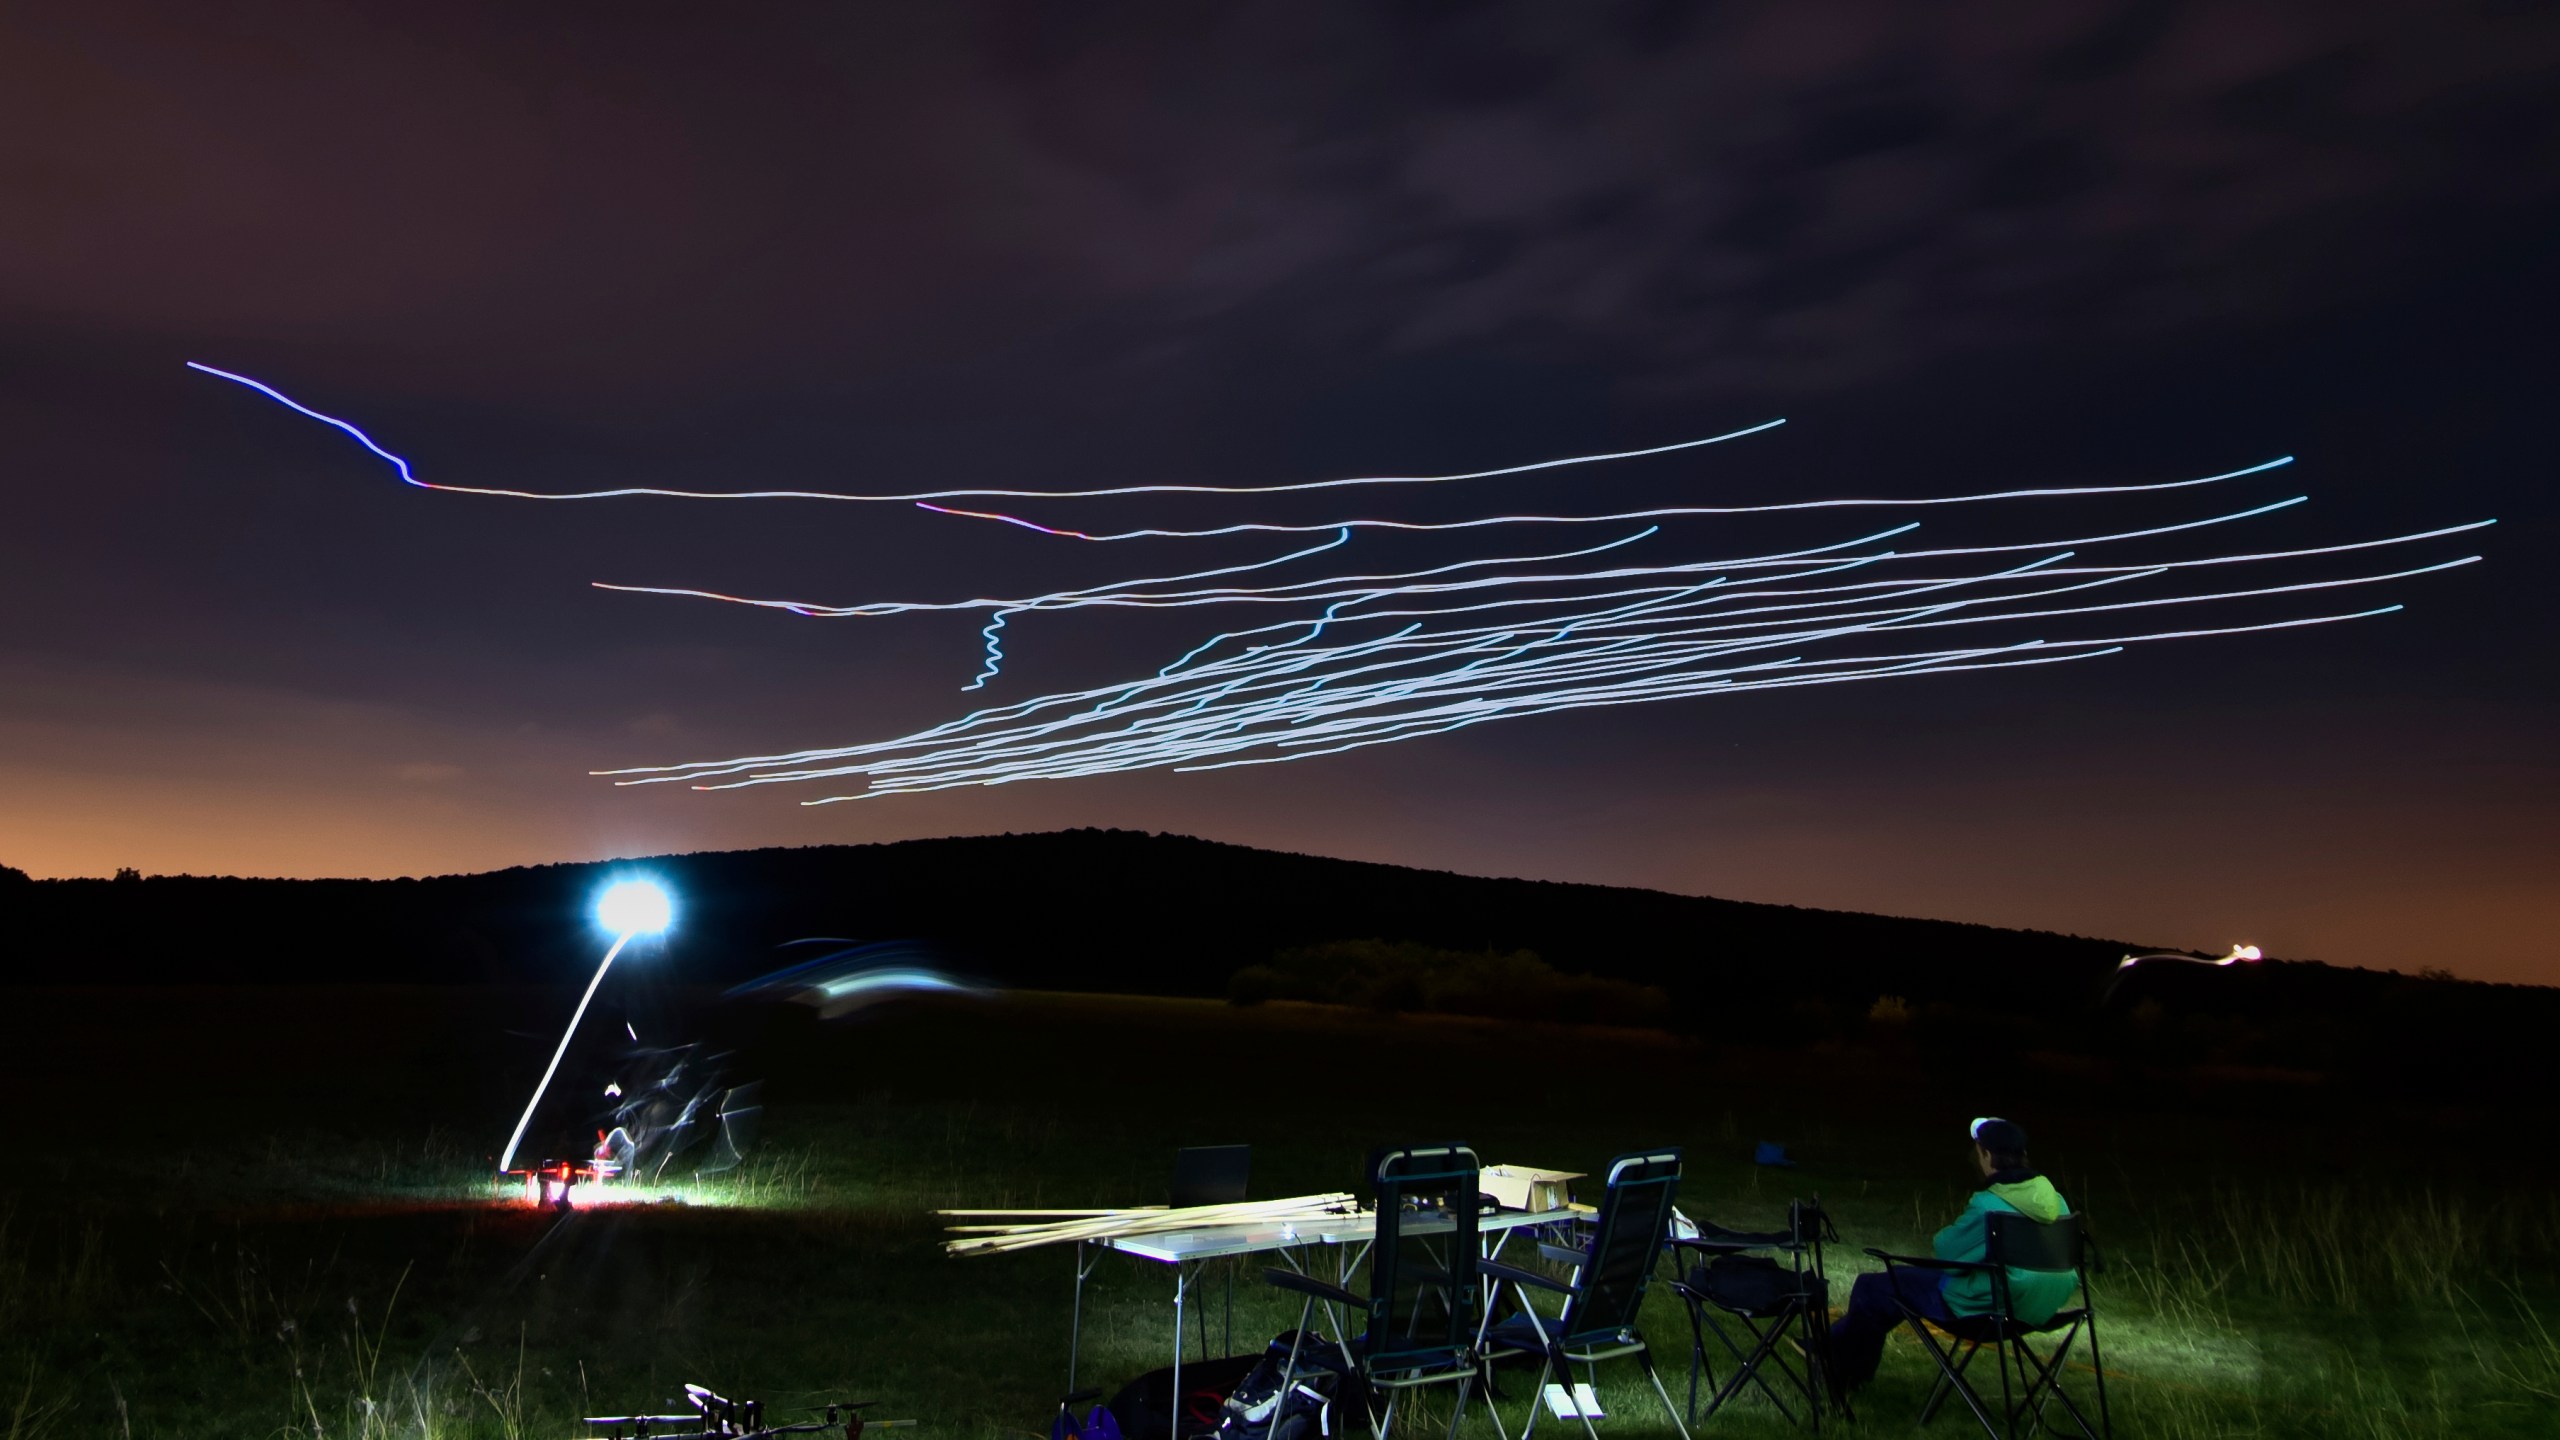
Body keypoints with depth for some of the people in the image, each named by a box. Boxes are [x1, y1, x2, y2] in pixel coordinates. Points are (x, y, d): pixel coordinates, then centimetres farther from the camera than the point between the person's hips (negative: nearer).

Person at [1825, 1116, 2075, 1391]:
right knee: (1900, 1277, 26)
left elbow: (1947, 1250, -14)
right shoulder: (2055, 1200, -3)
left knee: (1872, 1288, 6)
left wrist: (1937, 1242, 10)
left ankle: (1838, 1372, 28)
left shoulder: (1988, 1206, -25)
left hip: (1988, 1306, -8)